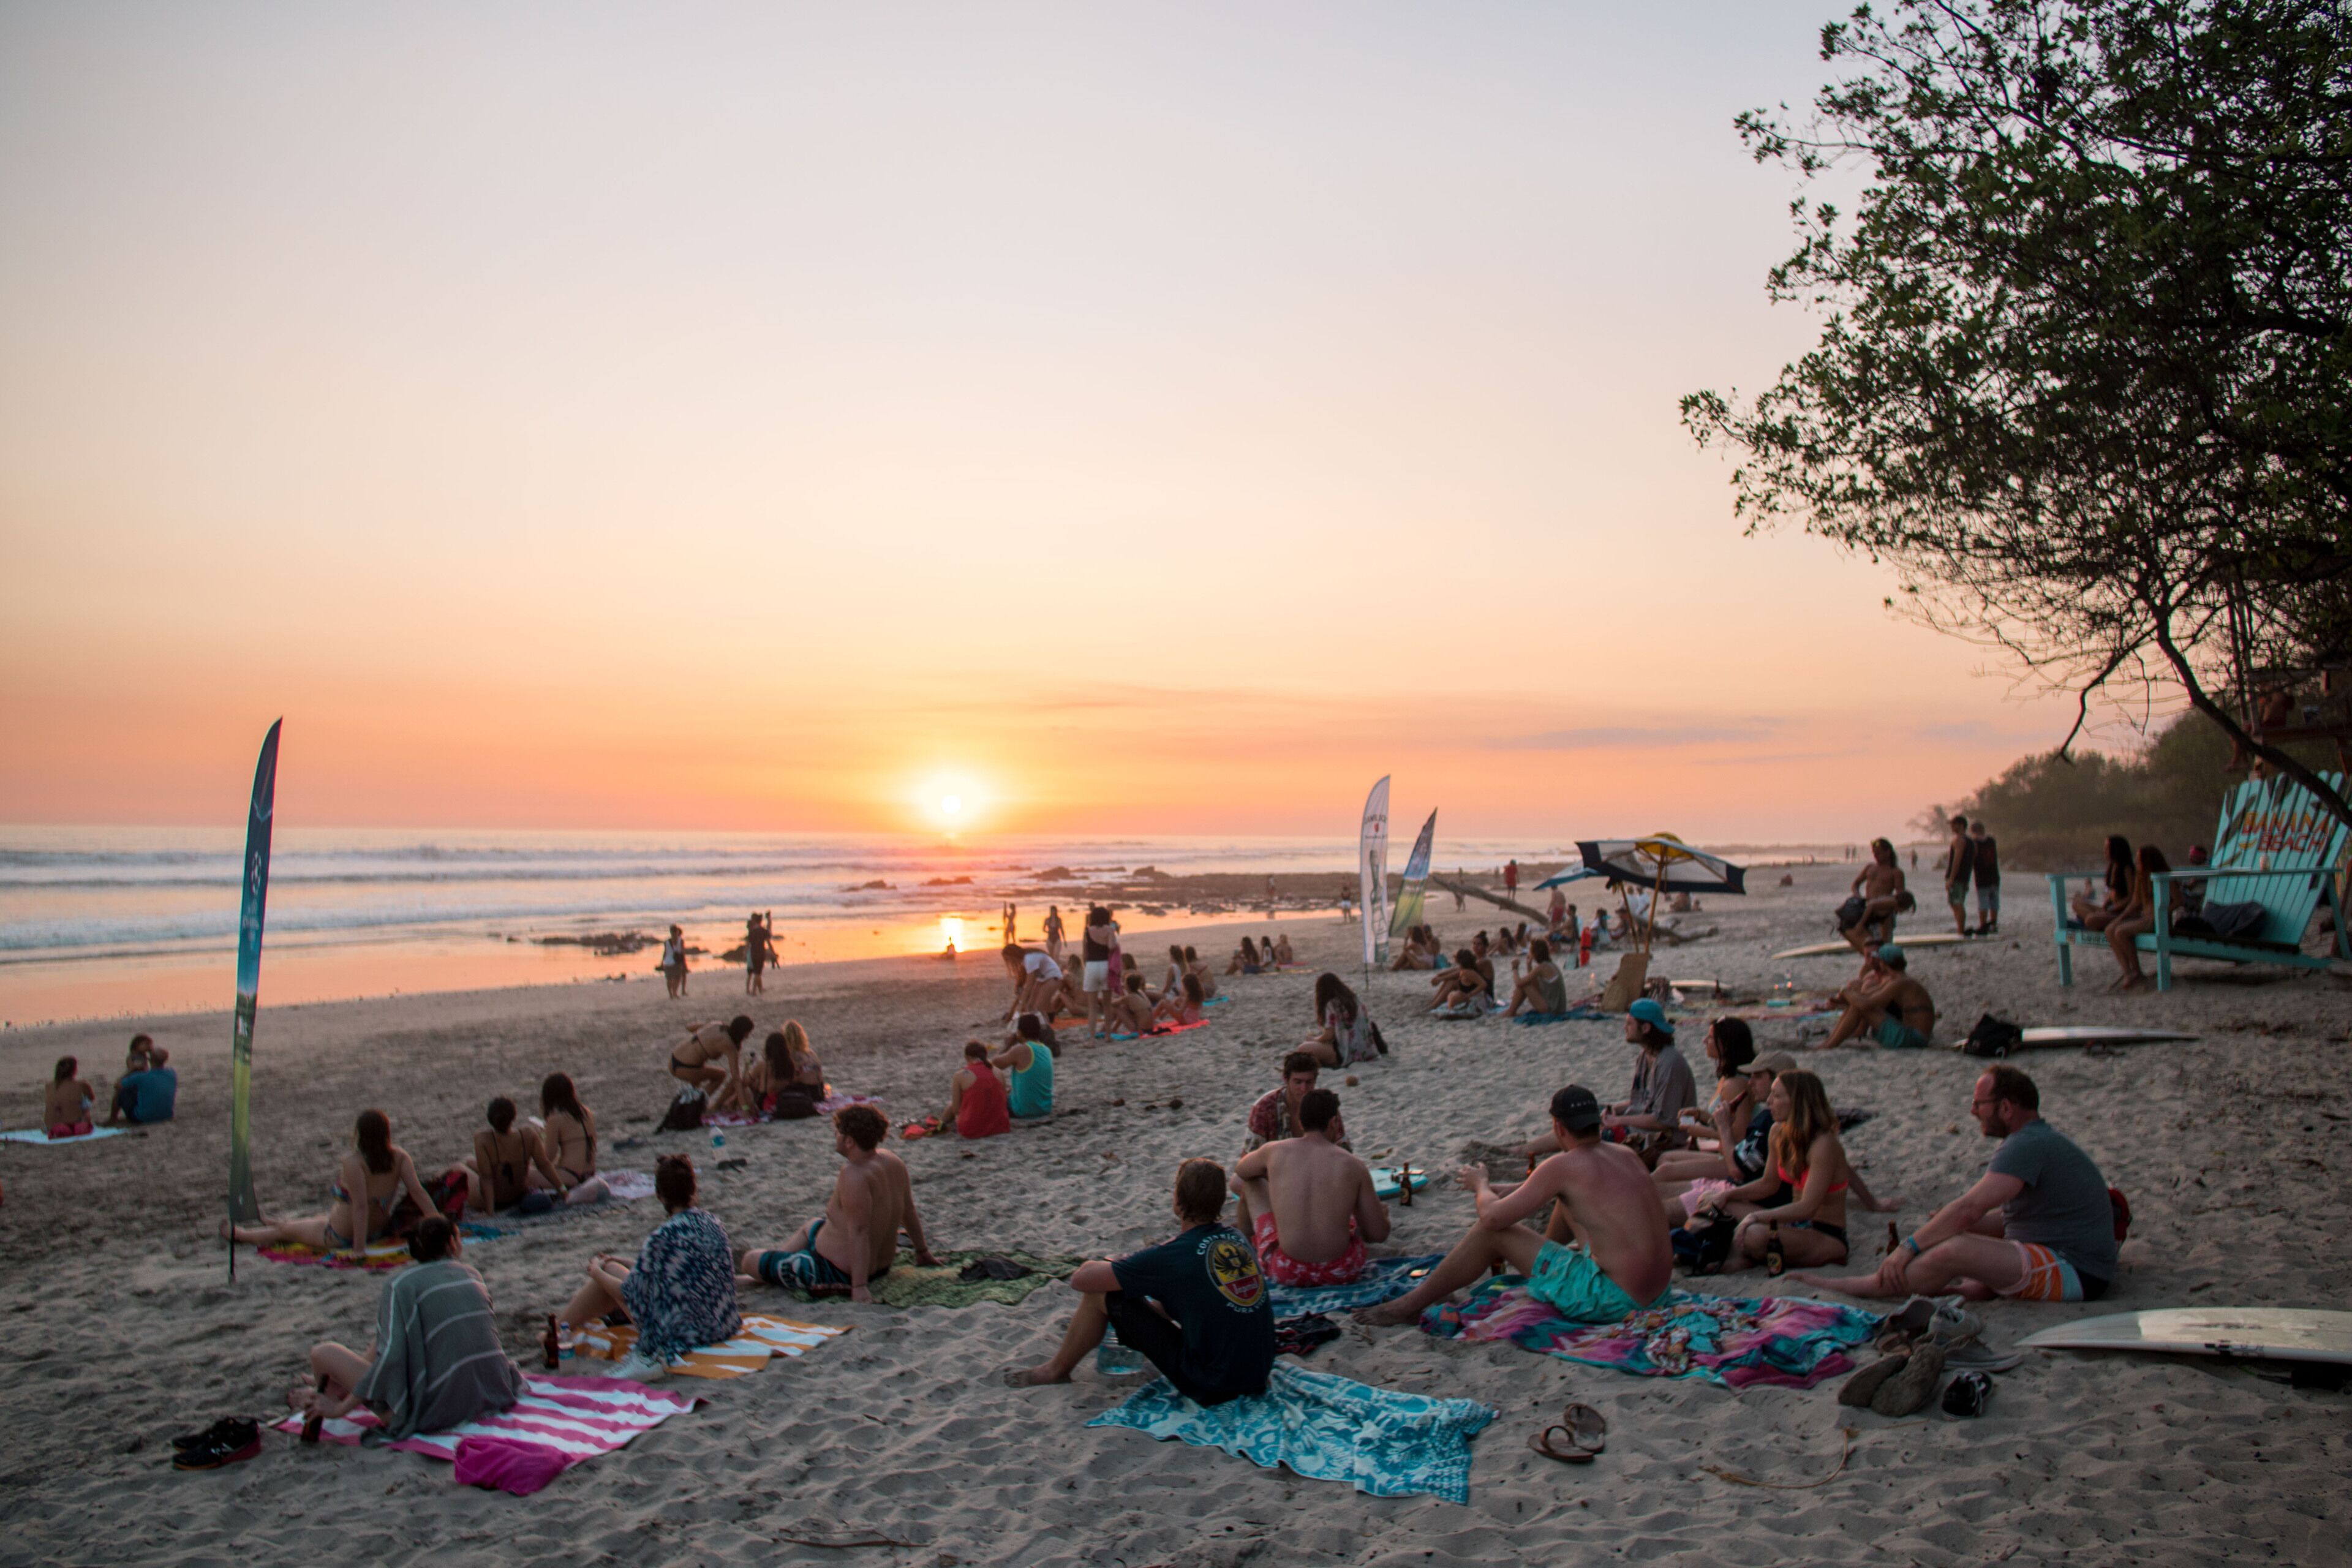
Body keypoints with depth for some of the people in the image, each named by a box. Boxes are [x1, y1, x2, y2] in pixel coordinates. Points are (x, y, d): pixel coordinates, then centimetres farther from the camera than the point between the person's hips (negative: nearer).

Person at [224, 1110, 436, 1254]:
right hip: (380, 1229, 6)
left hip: (339, 1237, -6)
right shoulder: (399, 1157, -15)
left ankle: (239, 1234, 53)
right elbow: (417, 1191, -22)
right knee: (317, 1218, 36)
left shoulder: (353, 1162, -30)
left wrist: (359, 1249, -32)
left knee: (285, 1230, 24)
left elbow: (361, 1205, -34)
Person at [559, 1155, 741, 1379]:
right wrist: (626, 1263, 25)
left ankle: (566, 1322, 30)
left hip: (680, 1334, -7)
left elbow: (629, 1294, -11)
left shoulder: (664, 1236, -21)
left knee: (609, 1271, 8)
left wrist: (598, 1273, 10)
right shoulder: (712, 1224, 1)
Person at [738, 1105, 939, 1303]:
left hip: (839, 1275, -10)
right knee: (812, 1226, 37)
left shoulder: (854, 1175, -29)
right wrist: (922, 1251, 19)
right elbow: (909, 1212, 7)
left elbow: (859, 1230, -33)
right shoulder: (891, 1160, -4)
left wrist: (859, 1287, -34)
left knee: (750, 1259, 2)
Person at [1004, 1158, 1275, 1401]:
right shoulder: (1236, 1237, 2)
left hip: (1210, 1387, -7)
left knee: (1100, 1293, 0)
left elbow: (1080, 1280, -11)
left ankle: (1057, 1369, 23)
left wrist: (1109, 1264, 10)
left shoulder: (1171, 1256, -18)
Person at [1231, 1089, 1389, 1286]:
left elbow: (1240, 1170, 20)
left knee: (1249, 1182, 22)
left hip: (1287, 1272, 0)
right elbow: (1379, 1234, -1)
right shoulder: (1354, 1166, -5)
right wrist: (1381, 1215, 23)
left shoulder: (1274, 1152, -4)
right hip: (1342, 1274, 0)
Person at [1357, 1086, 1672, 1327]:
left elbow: (1491, 1217, -16)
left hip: (1610, 1299, -8)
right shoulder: (1627, 1155, 7)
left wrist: (1481, 1186, 8)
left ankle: (1409, 1306, 9)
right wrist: (1509, 1191, 25)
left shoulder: (1564, 1166, -16)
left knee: (1492, 1232, -2)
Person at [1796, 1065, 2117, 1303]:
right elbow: (2006, 1218, 22)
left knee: (1953, 1252, -24)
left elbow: (1969, 1209, -24)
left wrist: (1910, 1247, -18)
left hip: (2076, 1273, -11)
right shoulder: (2041, 1138, 17)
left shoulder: (2028, 1146, -17)